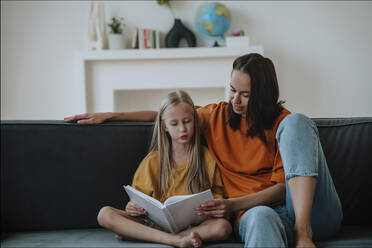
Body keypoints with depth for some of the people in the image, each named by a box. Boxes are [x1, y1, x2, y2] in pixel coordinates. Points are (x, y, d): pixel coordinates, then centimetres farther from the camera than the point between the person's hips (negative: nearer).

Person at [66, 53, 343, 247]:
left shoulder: (282, 121, 4)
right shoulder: (217, 115, 14)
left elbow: (281, 186, -2)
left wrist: (235, 203, -16)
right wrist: (110, 115, 19)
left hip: (315, 211, -1)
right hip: (254, 212, 1)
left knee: (296, 121, -24)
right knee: (260, 217, -42)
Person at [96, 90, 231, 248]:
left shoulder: (206, 157, 7)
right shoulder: (153, 160, 10)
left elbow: (217, 195, 10)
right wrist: (134, 207, -10)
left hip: (194, 223, -1)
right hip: (157, 222, 1)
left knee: (223, 226, -35)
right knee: (105, 214, -20)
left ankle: (138, 235, -30)